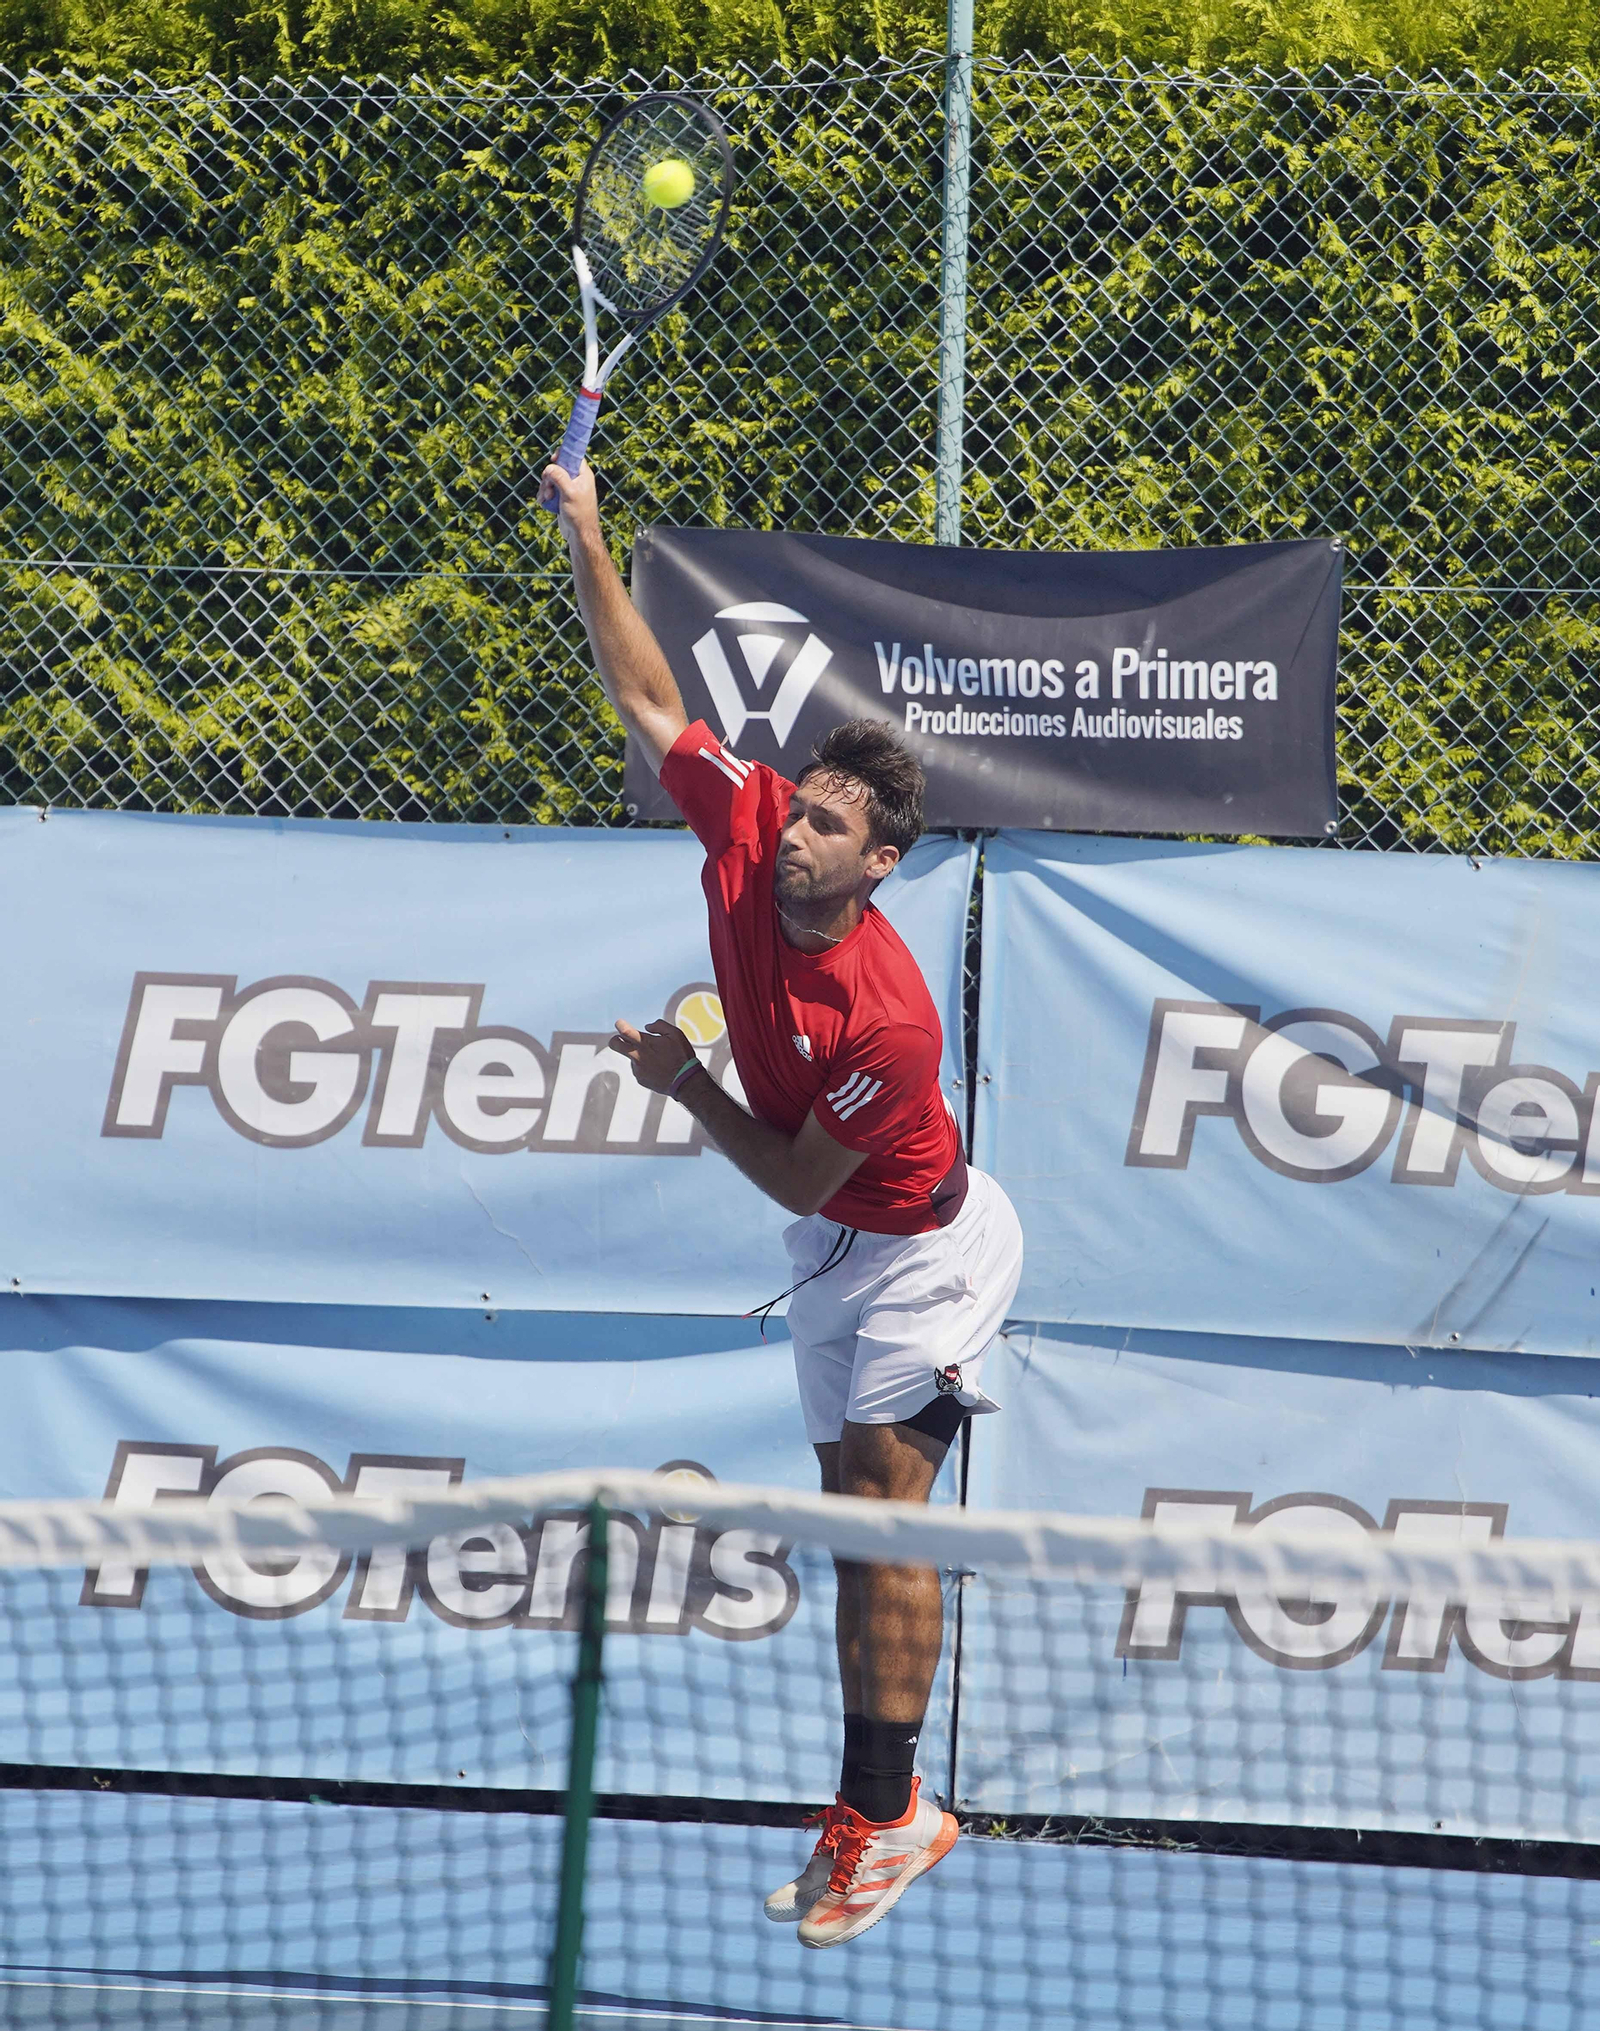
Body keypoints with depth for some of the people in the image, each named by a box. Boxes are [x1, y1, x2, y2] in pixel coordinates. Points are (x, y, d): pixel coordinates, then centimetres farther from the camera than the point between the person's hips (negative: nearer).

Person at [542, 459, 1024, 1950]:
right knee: (857, 1515, 8)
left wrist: (682, 1083, -18)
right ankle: (874, 1816, 11)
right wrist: (588, 543, -14)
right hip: (833, 1259, 8)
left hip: (926, 1246, -8)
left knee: (881, 1495, -15)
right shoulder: (746, 832, -17)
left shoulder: (887, 1018, -35)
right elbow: (646, 701, -5)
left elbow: (798, 1179, -23)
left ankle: (884, 1807, -13)